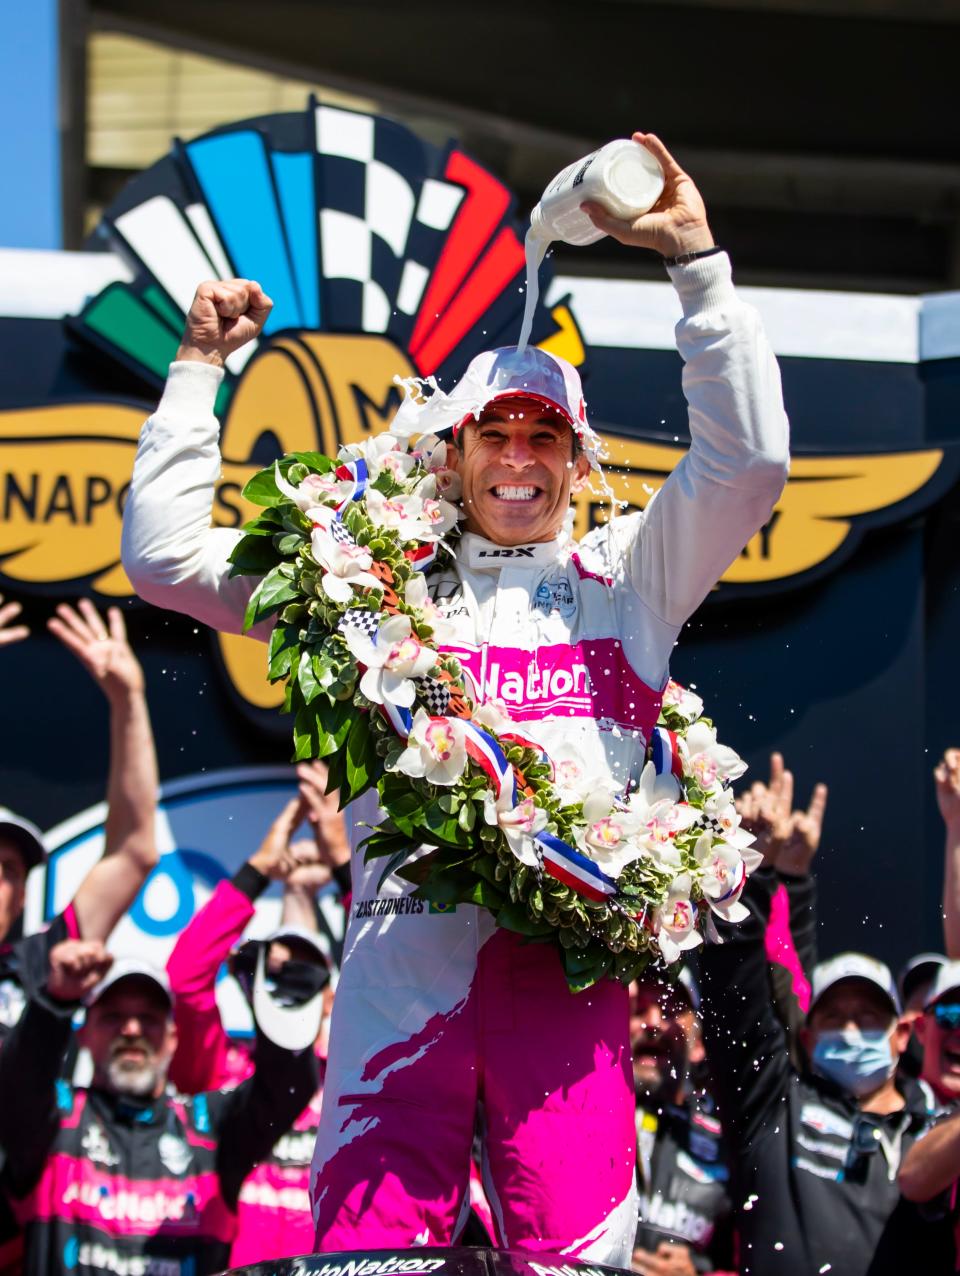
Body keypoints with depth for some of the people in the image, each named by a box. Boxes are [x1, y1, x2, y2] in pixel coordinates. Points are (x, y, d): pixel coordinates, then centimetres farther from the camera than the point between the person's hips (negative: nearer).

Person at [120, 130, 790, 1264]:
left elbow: (749, 462, 8)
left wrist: (695, 261, 4)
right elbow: (164, 556, 19)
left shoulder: (624, 579, 21)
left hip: (568, 956, 0)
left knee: (578, 1254, -10)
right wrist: (199, 367, 19)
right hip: (404, 945, 0)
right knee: (365, 1249, -11)